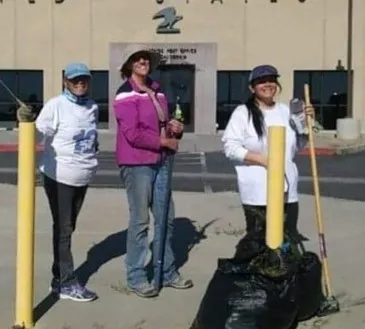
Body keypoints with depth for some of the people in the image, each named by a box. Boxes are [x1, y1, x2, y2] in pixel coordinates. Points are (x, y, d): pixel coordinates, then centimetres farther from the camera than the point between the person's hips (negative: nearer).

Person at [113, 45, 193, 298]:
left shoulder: (157, 92, 13)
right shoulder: (126, 95, -9)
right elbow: (133, 134, -19)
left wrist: (176, 127, 0)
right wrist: (165, 141, -11)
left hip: (160, 162, 8)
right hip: (136, 164, -7)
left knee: (165, 218, 13)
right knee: (140, 221, -1)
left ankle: (167, 272, 26)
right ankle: (136, 277, 11)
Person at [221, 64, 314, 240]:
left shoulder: (285, 110, 10)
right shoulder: (243, 112, -6)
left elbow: (297, 145, 17)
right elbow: (230, 147, -13)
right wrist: (263, 160, -19)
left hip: (287, 189, 5)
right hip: (257, 191, -5)